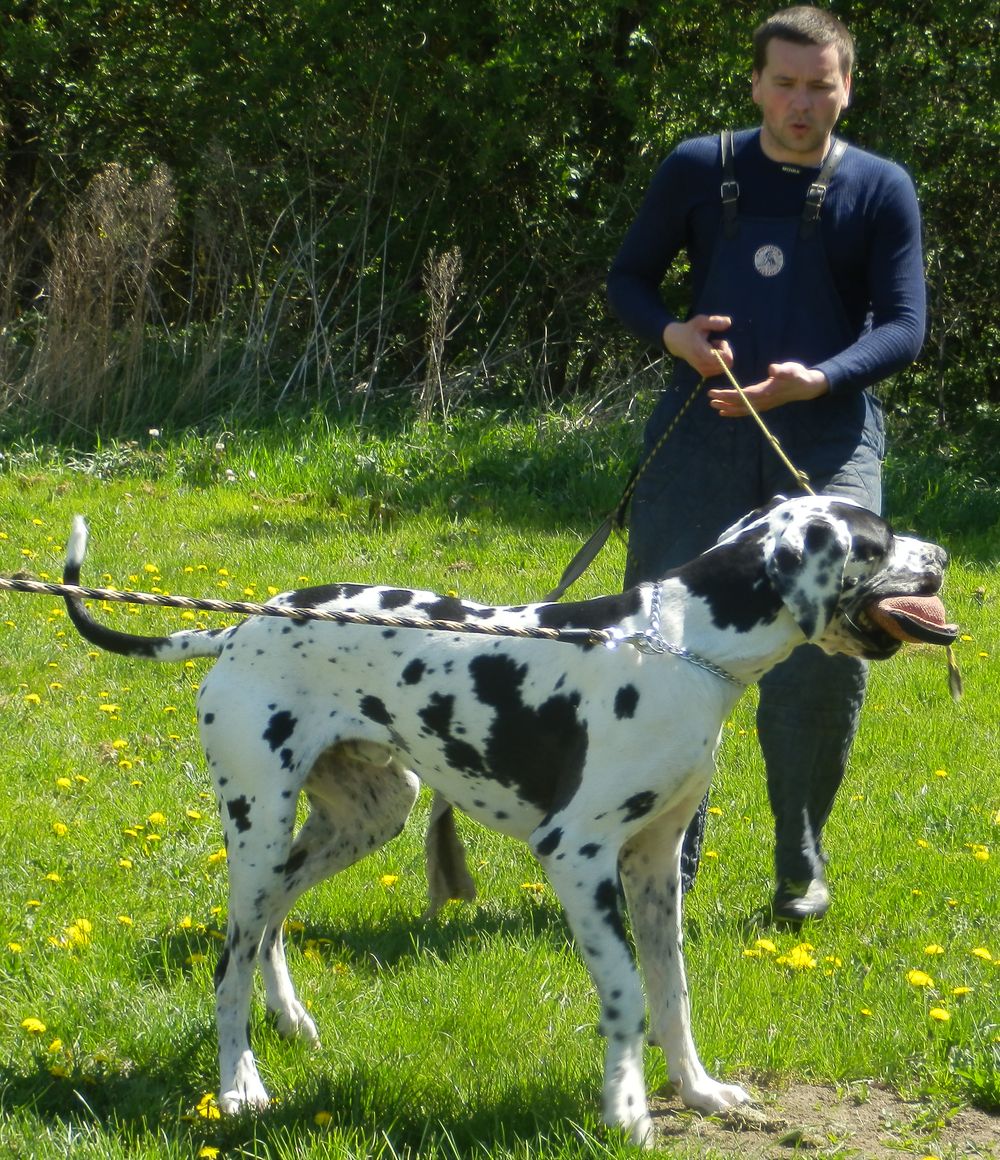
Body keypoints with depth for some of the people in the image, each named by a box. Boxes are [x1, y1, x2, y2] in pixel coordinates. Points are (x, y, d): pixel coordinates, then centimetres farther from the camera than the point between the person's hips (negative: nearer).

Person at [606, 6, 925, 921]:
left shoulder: (881, 190, 4)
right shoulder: (699, 170, 7)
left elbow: (903, 328, -1)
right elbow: (628, 278, 15)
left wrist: (818, 380, -20)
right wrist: (671, 332, -7)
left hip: (828, 442, -1)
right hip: (702, 433, 1)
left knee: (827, 654, -7)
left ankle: (802, 866, 11)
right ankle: (666, 858, 12)